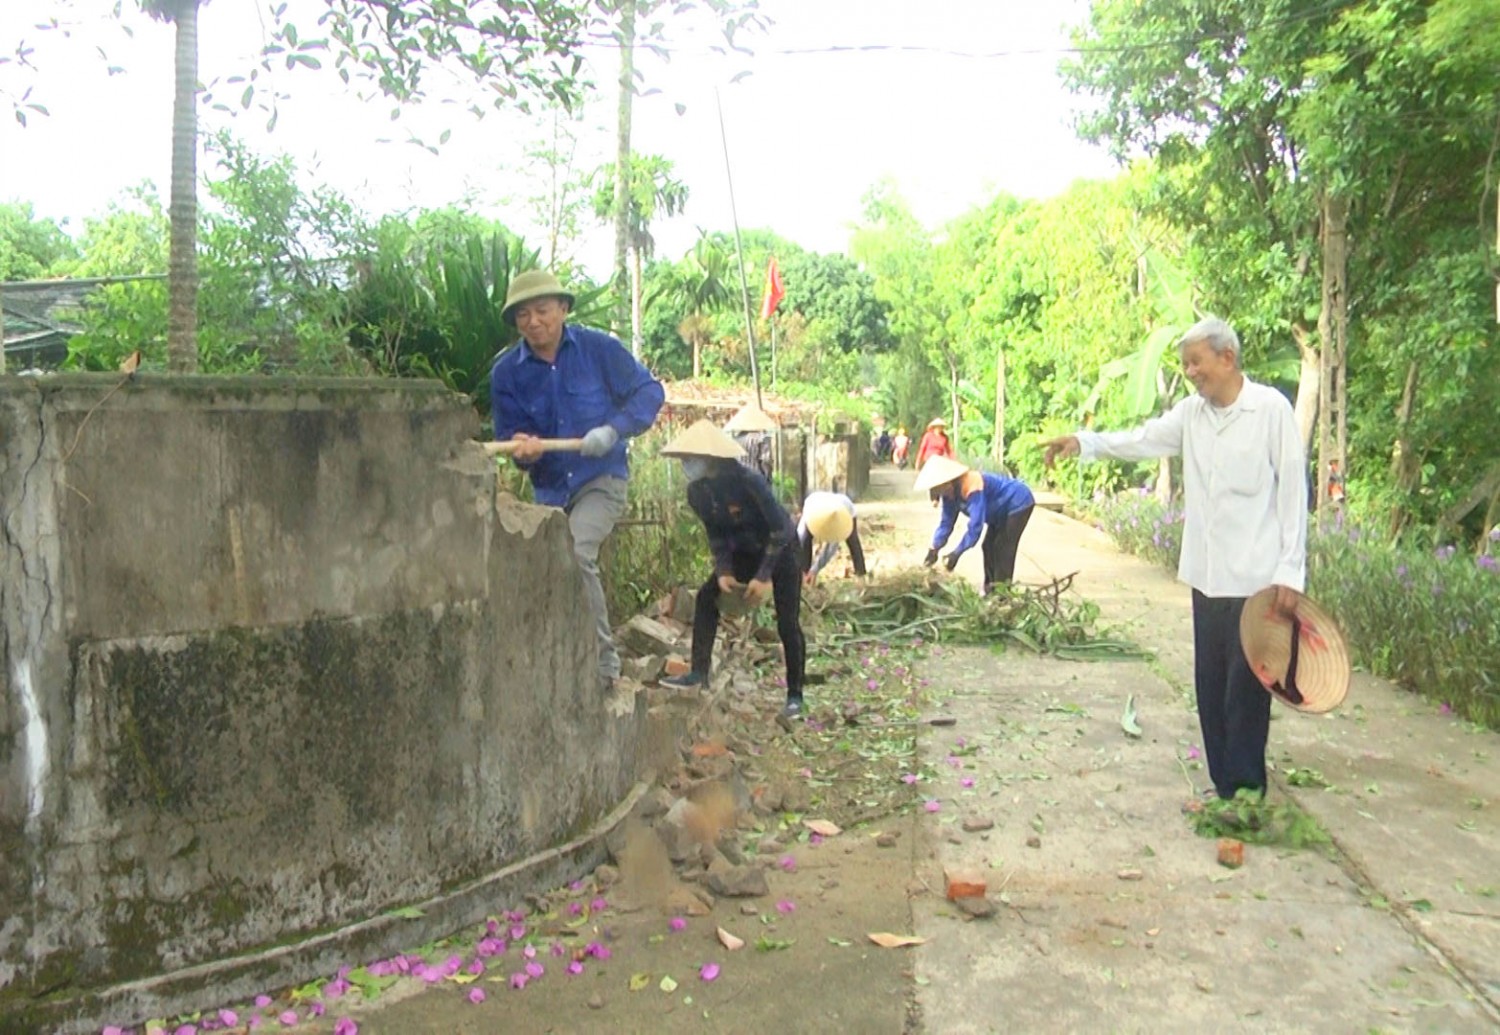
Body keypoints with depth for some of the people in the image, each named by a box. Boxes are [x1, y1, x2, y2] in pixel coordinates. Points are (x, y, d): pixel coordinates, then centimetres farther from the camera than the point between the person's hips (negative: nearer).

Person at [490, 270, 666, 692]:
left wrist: (613, 430, -19)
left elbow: (649, 391, -4)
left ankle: (603, 662, -14)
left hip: (601, 479, -5)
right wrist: (523, 449, -25)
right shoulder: (506, 372, -2)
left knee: (575, 554, -28)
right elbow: (508, 435, 0)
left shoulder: (599, 348, -8)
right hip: (549, 488, 5)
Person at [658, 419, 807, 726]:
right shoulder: (697, 492, -12)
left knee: (787, 623, -9)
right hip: (745, 552, 6)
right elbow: (716, 535, 1)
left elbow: (781, 529, -26)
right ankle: (699, 673, -10)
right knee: (706, 596, -13)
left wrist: (764, 577, -26)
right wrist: (723, 571, -14)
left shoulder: (748, 482, -31)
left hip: (781, 551, -6)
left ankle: (794, 697, 3)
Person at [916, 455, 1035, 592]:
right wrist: (934, 549, -13)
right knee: (989, 547, 8)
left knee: (1003, 549, -13)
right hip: (1002, 511, 9)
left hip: (1018, 503, -9)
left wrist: (956, 553, -40)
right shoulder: (950, 493, -9)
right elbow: (946, 522, -4)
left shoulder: (971, 489, -38)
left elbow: (976, 525, -41)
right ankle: (990, 591, 15)